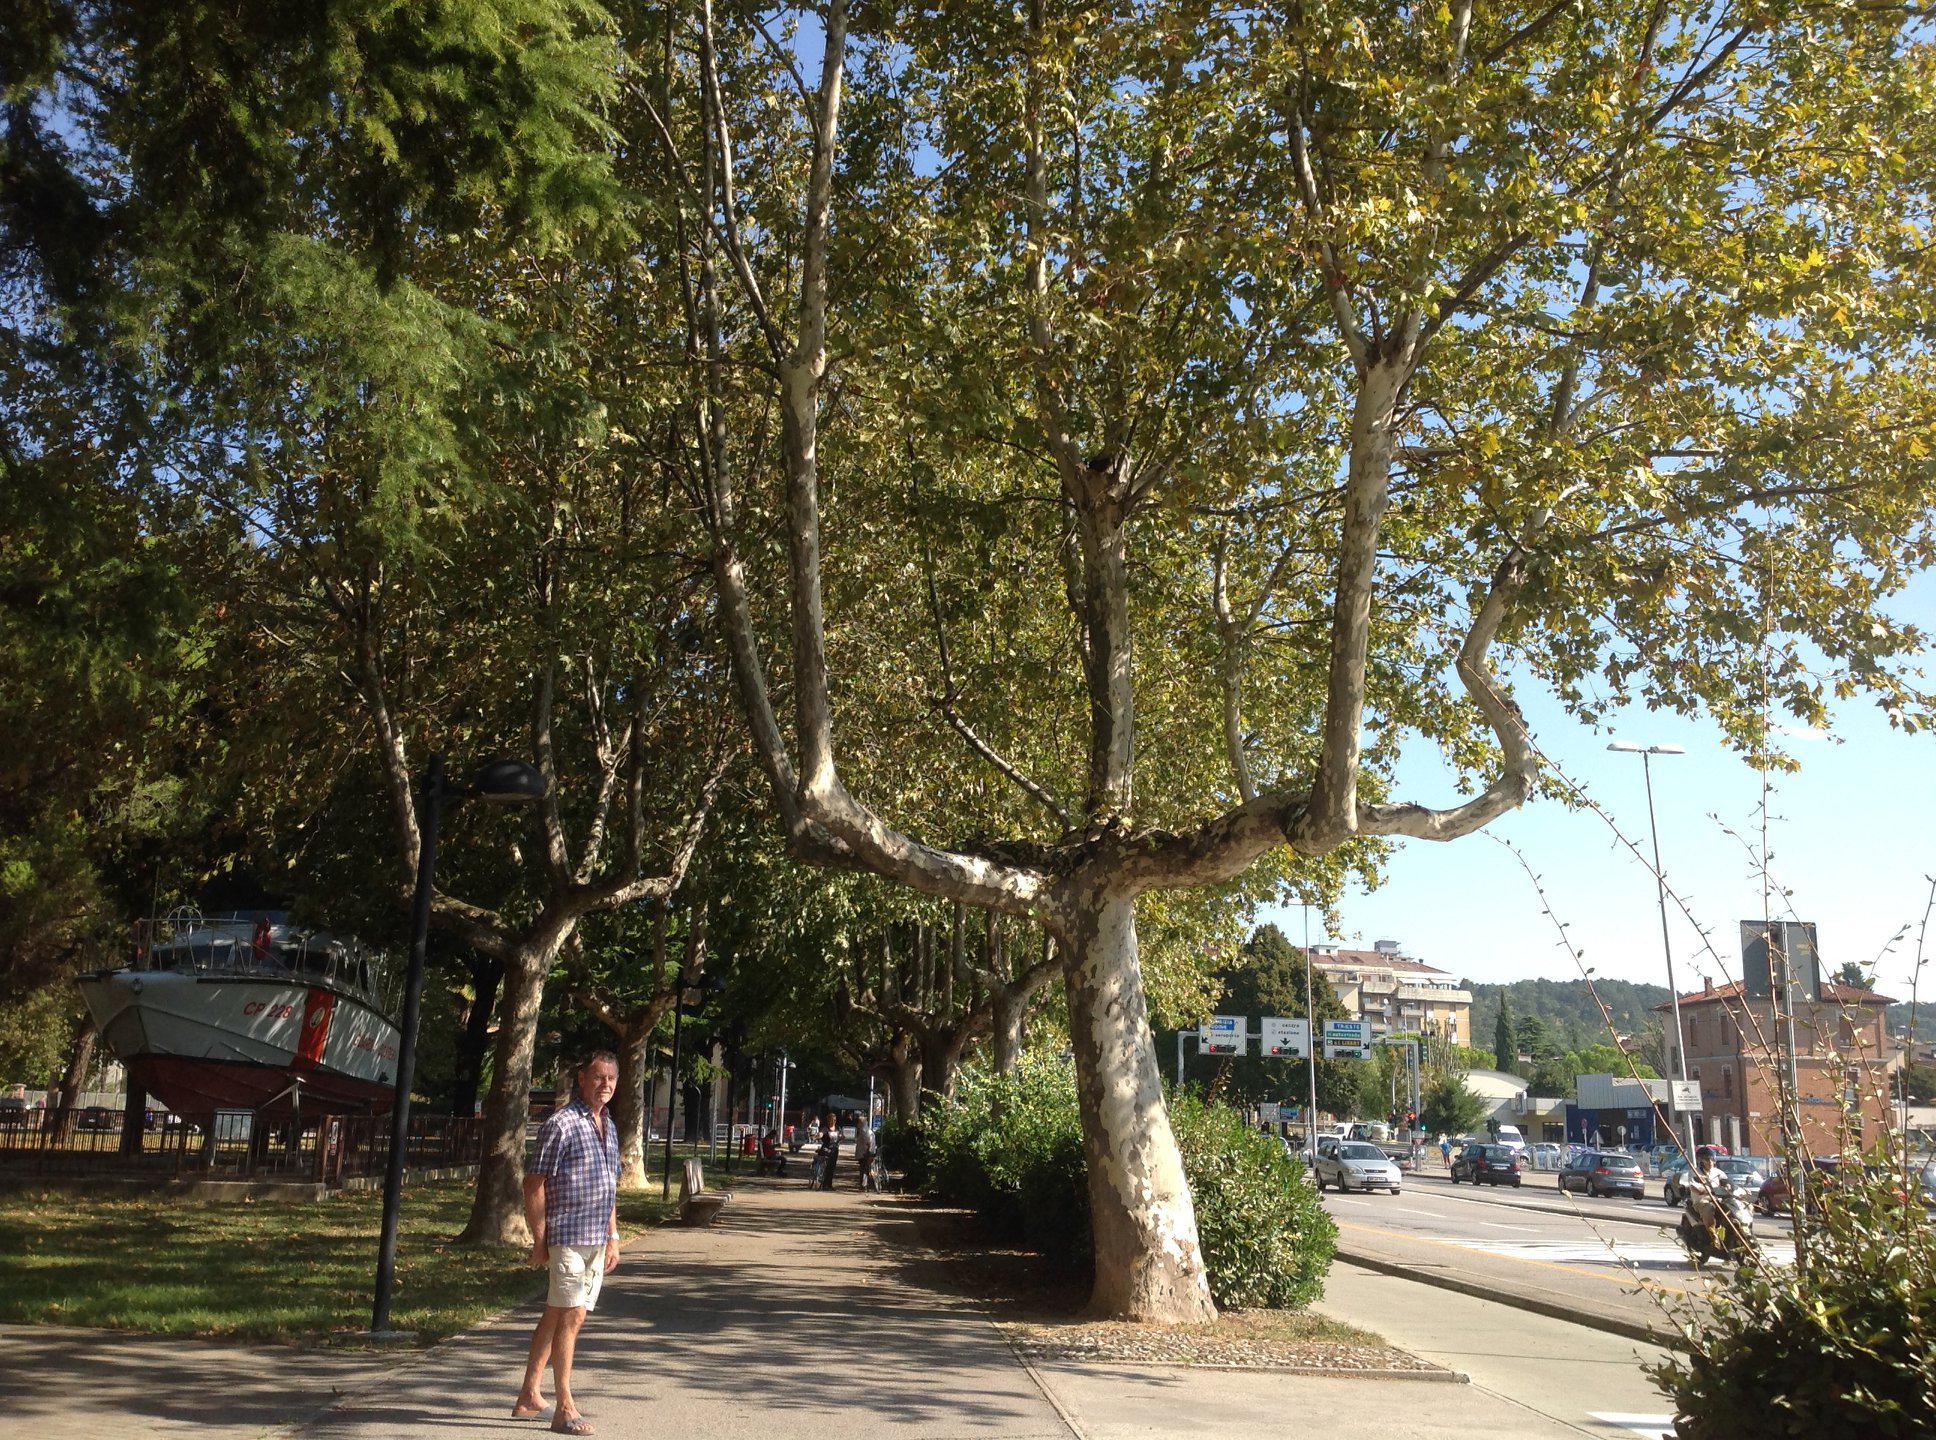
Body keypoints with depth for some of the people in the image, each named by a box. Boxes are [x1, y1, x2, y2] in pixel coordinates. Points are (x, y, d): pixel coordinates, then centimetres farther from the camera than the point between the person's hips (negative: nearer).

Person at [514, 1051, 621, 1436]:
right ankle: (564, 1408, -1)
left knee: (555, 1316, 14)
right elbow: (533, 1184, -11)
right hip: (568, 1236, -8)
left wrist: (612, 1237, 19)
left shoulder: (609, 1126, 14)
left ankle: (528, 1398, 24)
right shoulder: (562, 1123, -11)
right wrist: (539, 1240, -12)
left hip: (596, 1240, 8)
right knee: (570, 1317, -7)